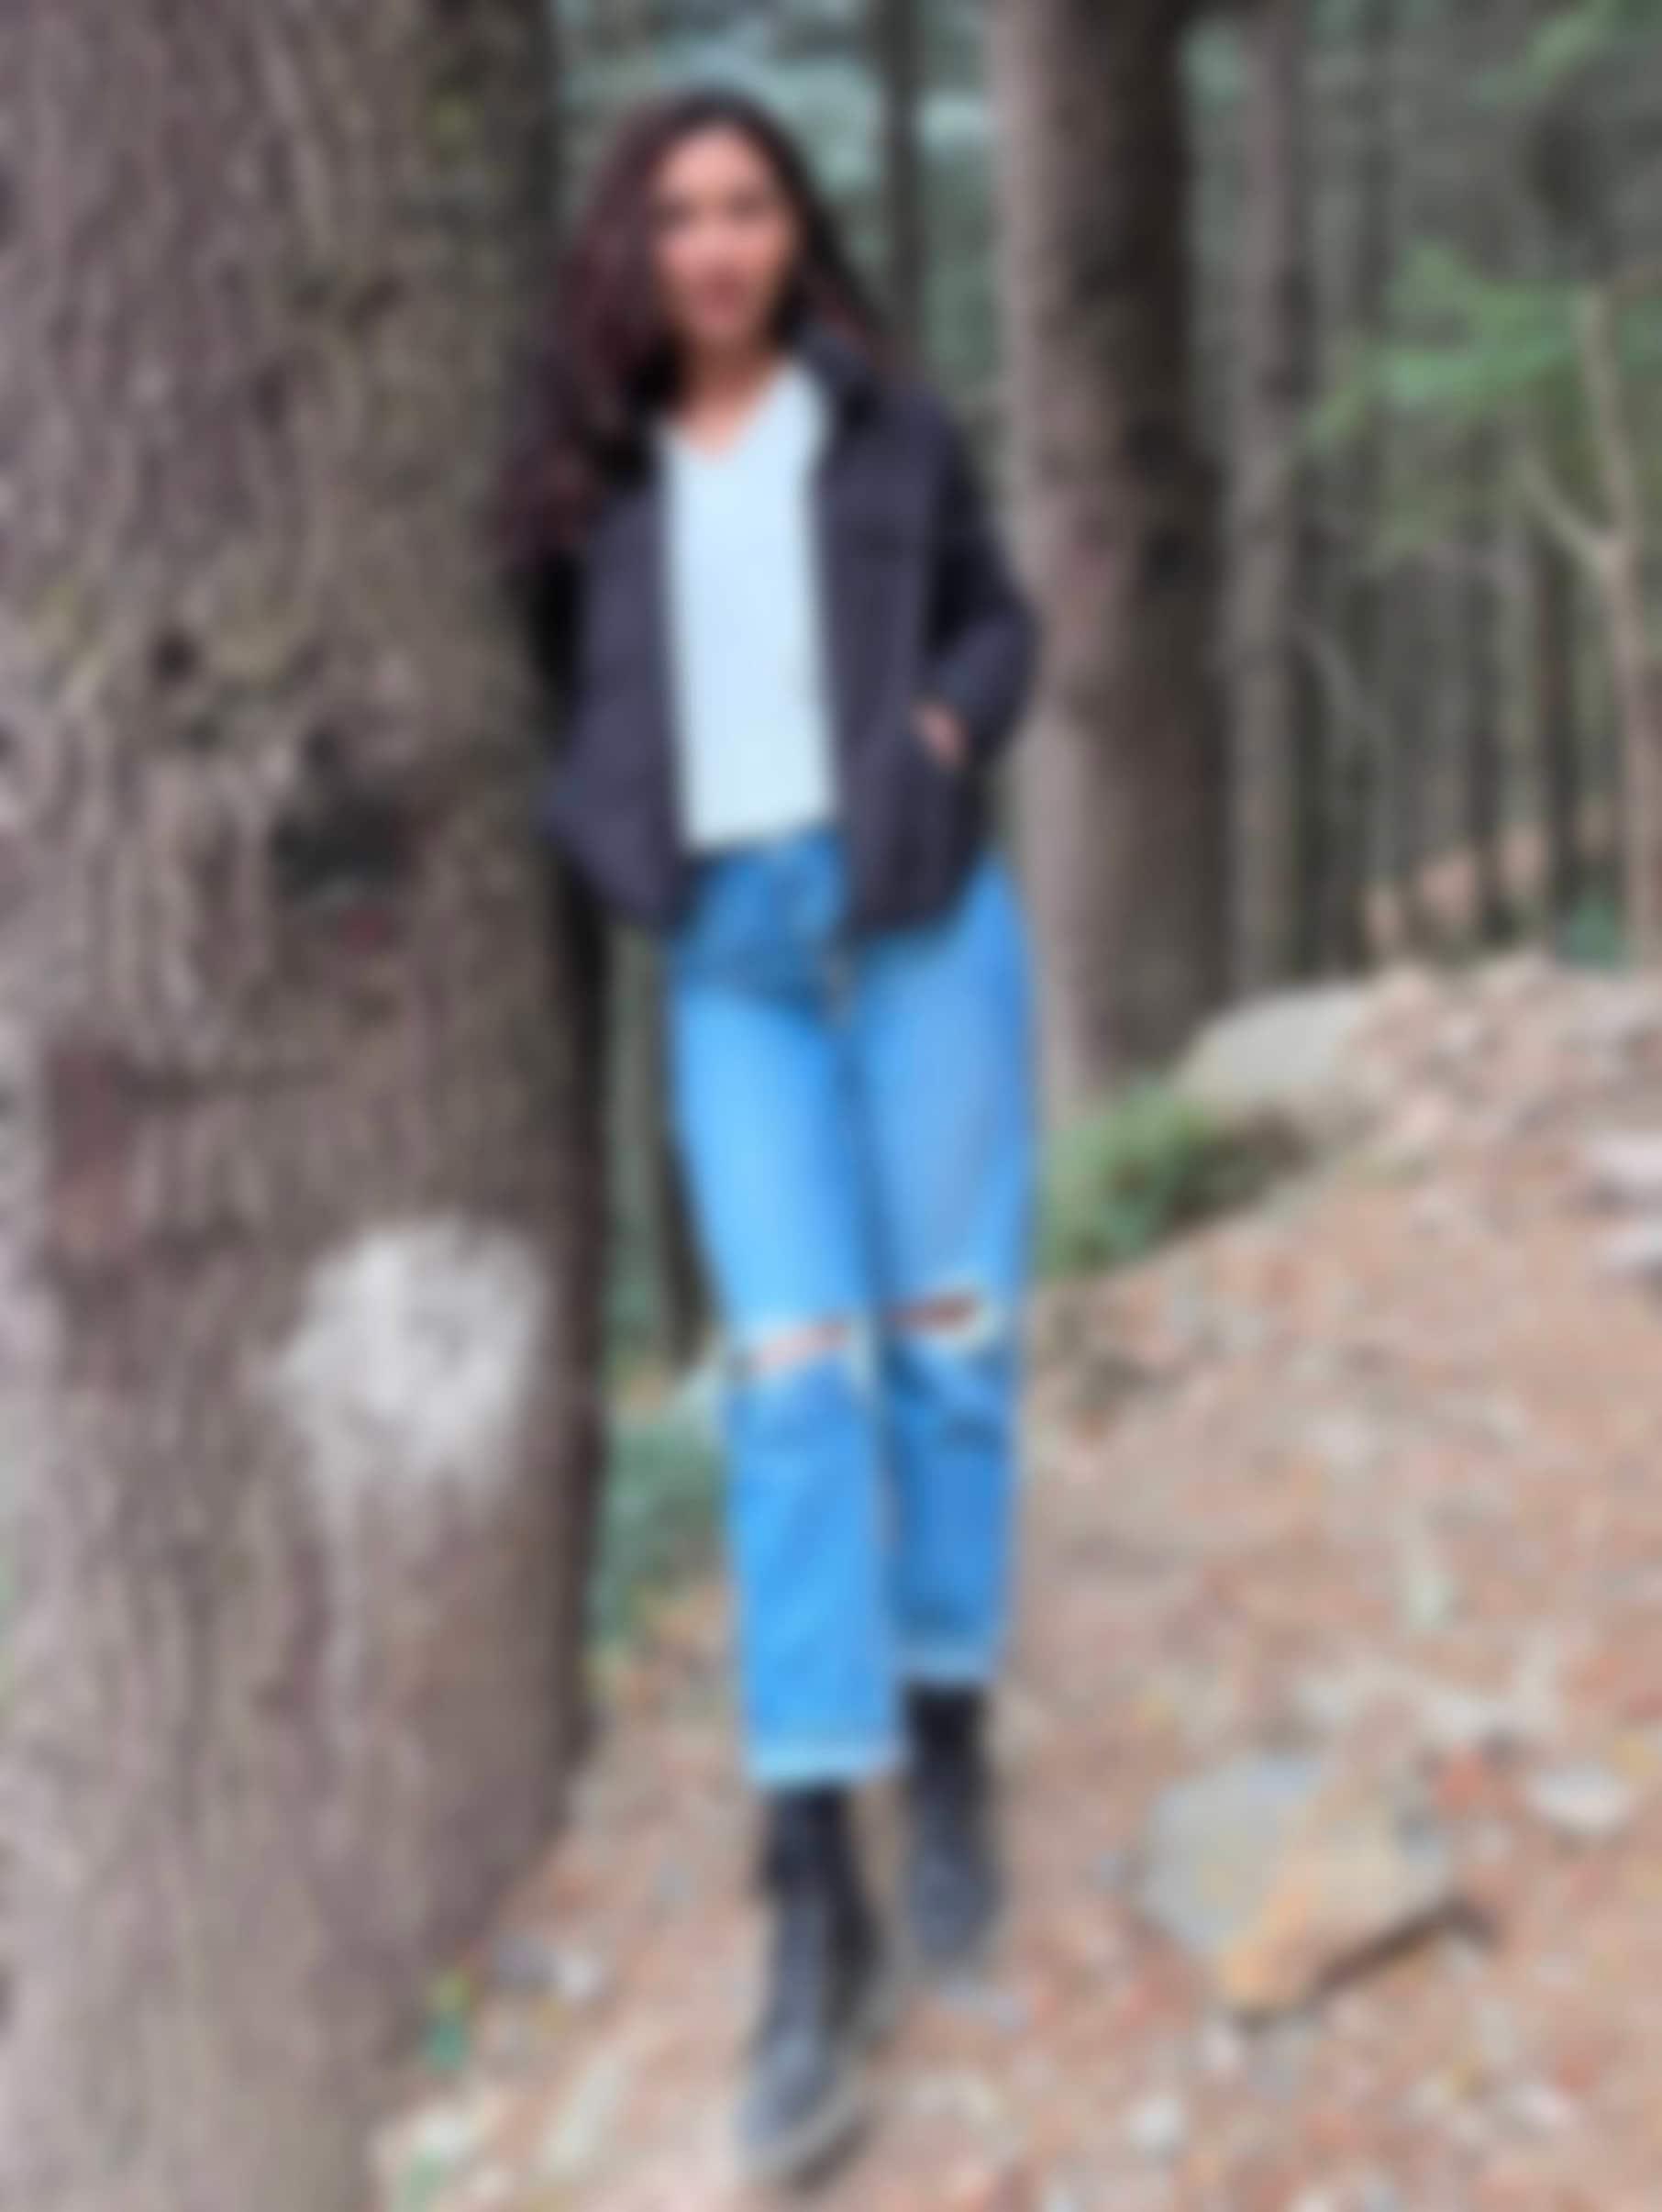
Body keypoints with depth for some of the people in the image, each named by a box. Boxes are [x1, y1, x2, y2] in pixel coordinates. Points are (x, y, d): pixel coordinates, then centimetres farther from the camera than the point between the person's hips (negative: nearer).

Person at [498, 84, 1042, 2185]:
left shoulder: (889, 423, 6)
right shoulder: (590, 475, 8)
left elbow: (996, 613, 15)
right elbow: (557, 691, 18)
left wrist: (947, 725, -5)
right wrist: (600, 839, -1)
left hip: (918, 912, 0)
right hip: (727, 948, 0)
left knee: (945, 1336, 1)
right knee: (793, 1381, -9)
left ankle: (949, 1754, 20)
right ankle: (816, 1902, -9)